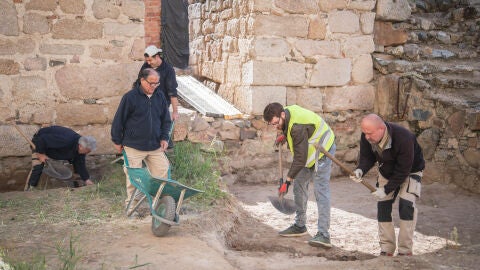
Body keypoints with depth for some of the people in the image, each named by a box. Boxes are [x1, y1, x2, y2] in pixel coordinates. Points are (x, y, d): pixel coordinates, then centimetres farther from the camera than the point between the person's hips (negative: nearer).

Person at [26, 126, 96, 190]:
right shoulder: (65, 140, -46)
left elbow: (80, 164, -9)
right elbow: (42, 139, -39)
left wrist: (87, 179, -13)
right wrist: (41, 154, -28)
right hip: (40, 142, -7)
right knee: (37, 167, -23)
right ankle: (30, 189, -11)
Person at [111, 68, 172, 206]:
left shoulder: (160, 97, 5)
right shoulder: (130, 97, -10)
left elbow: (166, 119, 15)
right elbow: (119, 120, -5)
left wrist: (164, 138, 5)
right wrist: (117, 141, -1)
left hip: (155, 145, 5)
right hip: (133, 146, -4)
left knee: (162, 171, 3)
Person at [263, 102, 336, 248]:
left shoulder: (298, 127, -35)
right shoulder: (288, 111, -6)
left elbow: (300, 158, -34)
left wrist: (288, 180, -31)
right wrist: (283, 135, 2)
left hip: (322, 151, -10)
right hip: (308, 152, 10)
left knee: (321, 190, -17)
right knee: (299, 185, 12)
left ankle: (323, 234, -21)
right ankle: (299, 226, 23)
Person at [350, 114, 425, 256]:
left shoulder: (403, 137, -39)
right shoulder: (366, 137, -22)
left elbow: (403, 170, -32)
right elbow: (367, 157, -8)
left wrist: (387, 189, -30)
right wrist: (360, 170, -31)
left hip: (410, 171, -5)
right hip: (386, 172, 5)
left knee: (406, 204, -20)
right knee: (383, 205, -2)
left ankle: (405, 250, -10)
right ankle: (386, 249, 7)